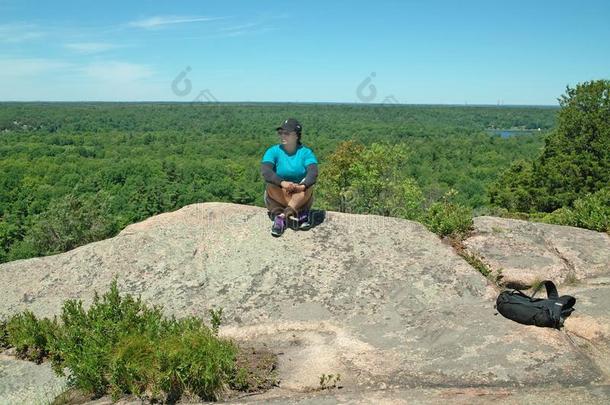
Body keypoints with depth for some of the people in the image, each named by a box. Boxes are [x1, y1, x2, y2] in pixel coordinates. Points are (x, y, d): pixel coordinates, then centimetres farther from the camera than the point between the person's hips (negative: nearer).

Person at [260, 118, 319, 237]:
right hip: (278, 196, 0)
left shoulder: (306, 152, -7)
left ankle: (282, 216, -34)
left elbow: (313, 173, -23)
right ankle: (301, 214, -27)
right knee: (271, 184, -29)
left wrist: (302, 186, -44)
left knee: (307, 185, -29)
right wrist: (283, 183, -43)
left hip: (301, 197, 0)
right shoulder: (273, 151, -8)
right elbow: (265, 171, -25)